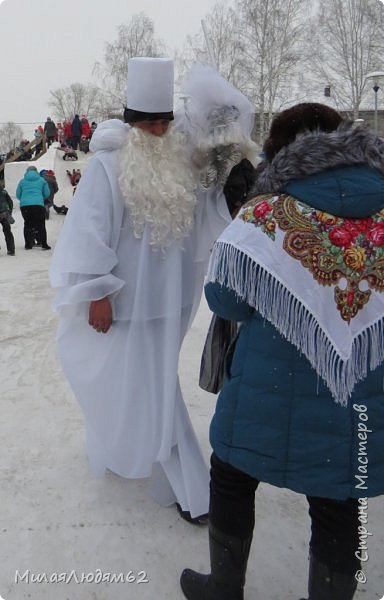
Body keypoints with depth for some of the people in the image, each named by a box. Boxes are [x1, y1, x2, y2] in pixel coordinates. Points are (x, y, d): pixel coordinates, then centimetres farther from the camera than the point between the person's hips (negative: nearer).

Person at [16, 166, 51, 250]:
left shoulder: (22, 181, 11)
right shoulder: (42, 180, 7)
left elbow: (18, 195, 13)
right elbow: (47, 193, 9)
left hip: (24, 205, 2)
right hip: (38, 205, -2)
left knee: (27, 224, 11)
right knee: (40, 224, 3)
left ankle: (28, 244, 11)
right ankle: (43, 244, -1)